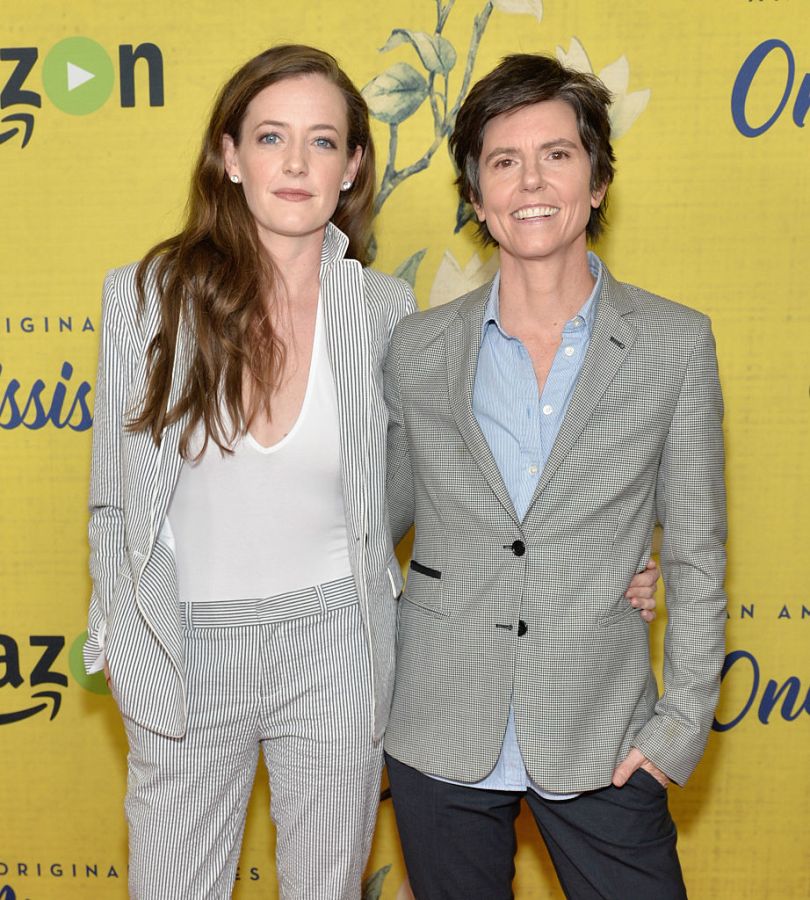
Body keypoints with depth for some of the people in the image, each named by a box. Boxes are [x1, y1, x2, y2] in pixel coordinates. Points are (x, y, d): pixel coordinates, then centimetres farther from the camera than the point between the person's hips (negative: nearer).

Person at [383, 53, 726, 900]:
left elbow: (695, 554, -1)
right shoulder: (416, 348, -1)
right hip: (439, 744, 2)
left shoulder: (676, 344, -4)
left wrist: (682, 722, -4)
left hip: (603, 746, -1)